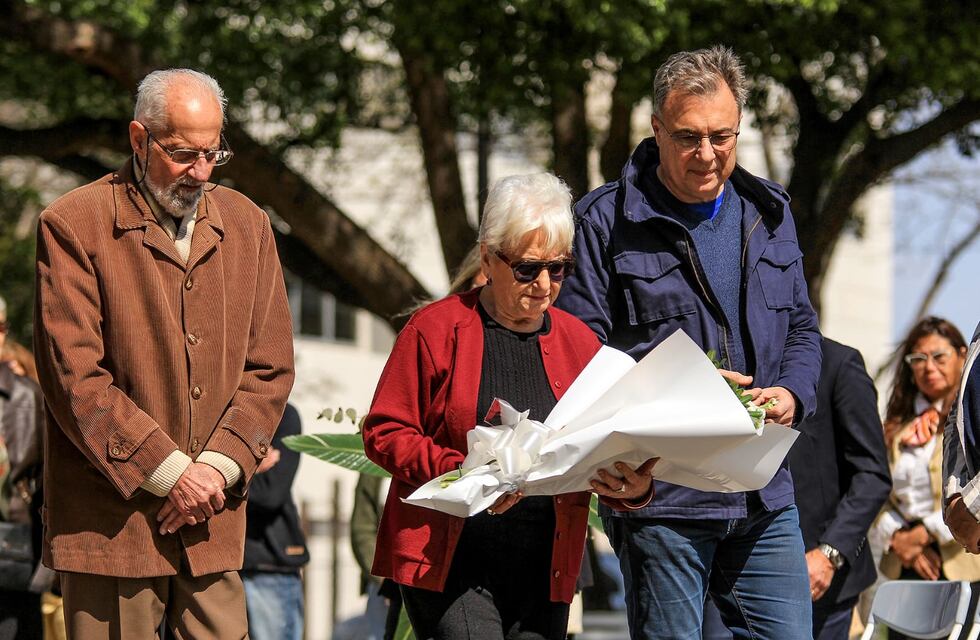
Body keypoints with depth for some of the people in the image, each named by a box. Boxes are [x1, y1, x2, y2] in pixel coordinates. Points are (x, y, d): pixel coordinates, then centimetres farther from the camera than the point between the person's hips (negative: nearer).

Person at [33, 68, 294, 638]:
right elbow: (76, 378, -10)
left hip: (214, 523, 4)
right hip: (111, 519, -4)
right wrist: (169, 471, -12)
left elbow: (271, 367, 11)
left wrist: (219, 465, -4)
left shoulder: (247, 225, 12)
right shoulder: (75, 227, -4)